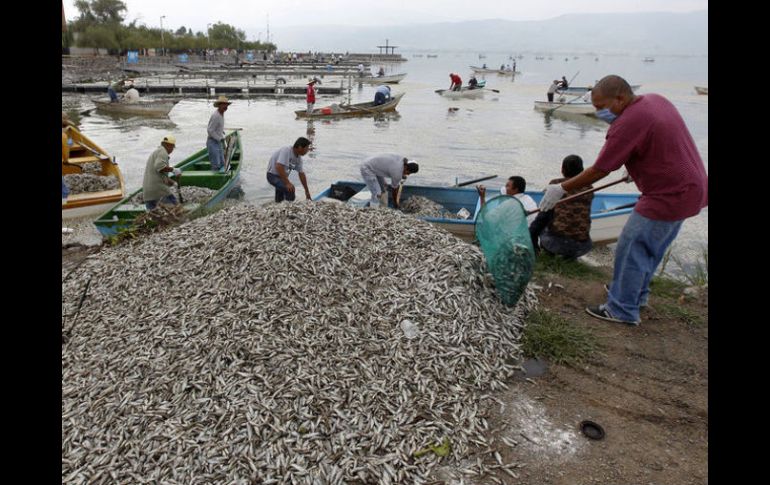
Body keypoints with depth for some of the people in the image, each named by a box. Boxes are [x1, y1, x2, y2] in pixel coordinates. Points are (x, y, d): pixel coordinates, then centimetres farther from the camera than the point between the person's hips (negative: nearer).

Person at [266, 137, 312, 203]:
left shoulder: (298, 158, -1)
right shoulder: (286, 151, -27)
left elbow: (301, 174, 7)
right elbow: (279, 167, -37)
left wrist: (307, 191, 11)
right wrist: (287, 183, -37)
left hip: (282, 176, 9)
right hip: (273, 175, -9)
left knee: (279, 201, 21)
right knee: (290, 189, -29)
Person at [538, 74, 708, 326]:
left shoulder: (628, 124, -24)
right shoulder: (656, 100, 5)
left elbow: (599, 171, -20)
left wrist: (561, 188, -11)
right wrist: (638, 169, 25)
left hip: (668, 197, -10)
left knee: (631, 249, 0)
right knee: (652, 248, 22)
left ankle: (622, 310, 12)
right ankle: (637, 293, 39)